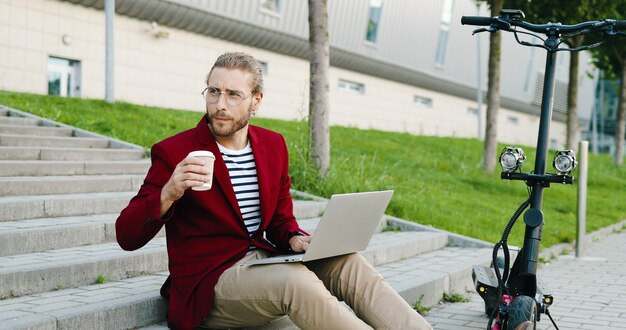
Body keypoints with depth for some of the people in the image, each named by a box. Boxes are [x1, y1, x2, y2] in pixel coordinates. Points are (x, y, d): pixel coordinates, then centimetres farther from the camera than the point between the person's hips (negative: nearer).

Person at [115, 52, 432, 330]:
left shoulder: (273, 145, 11)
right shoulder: (174, 153, -6)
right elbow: (126, 236, -8)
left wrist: (294, 239, -5)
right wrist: (168, 194, -27)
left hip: (263, 260, 6)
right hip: (209, 282, -6)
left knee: (347, 261, -18)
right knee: (295, 279, -33)